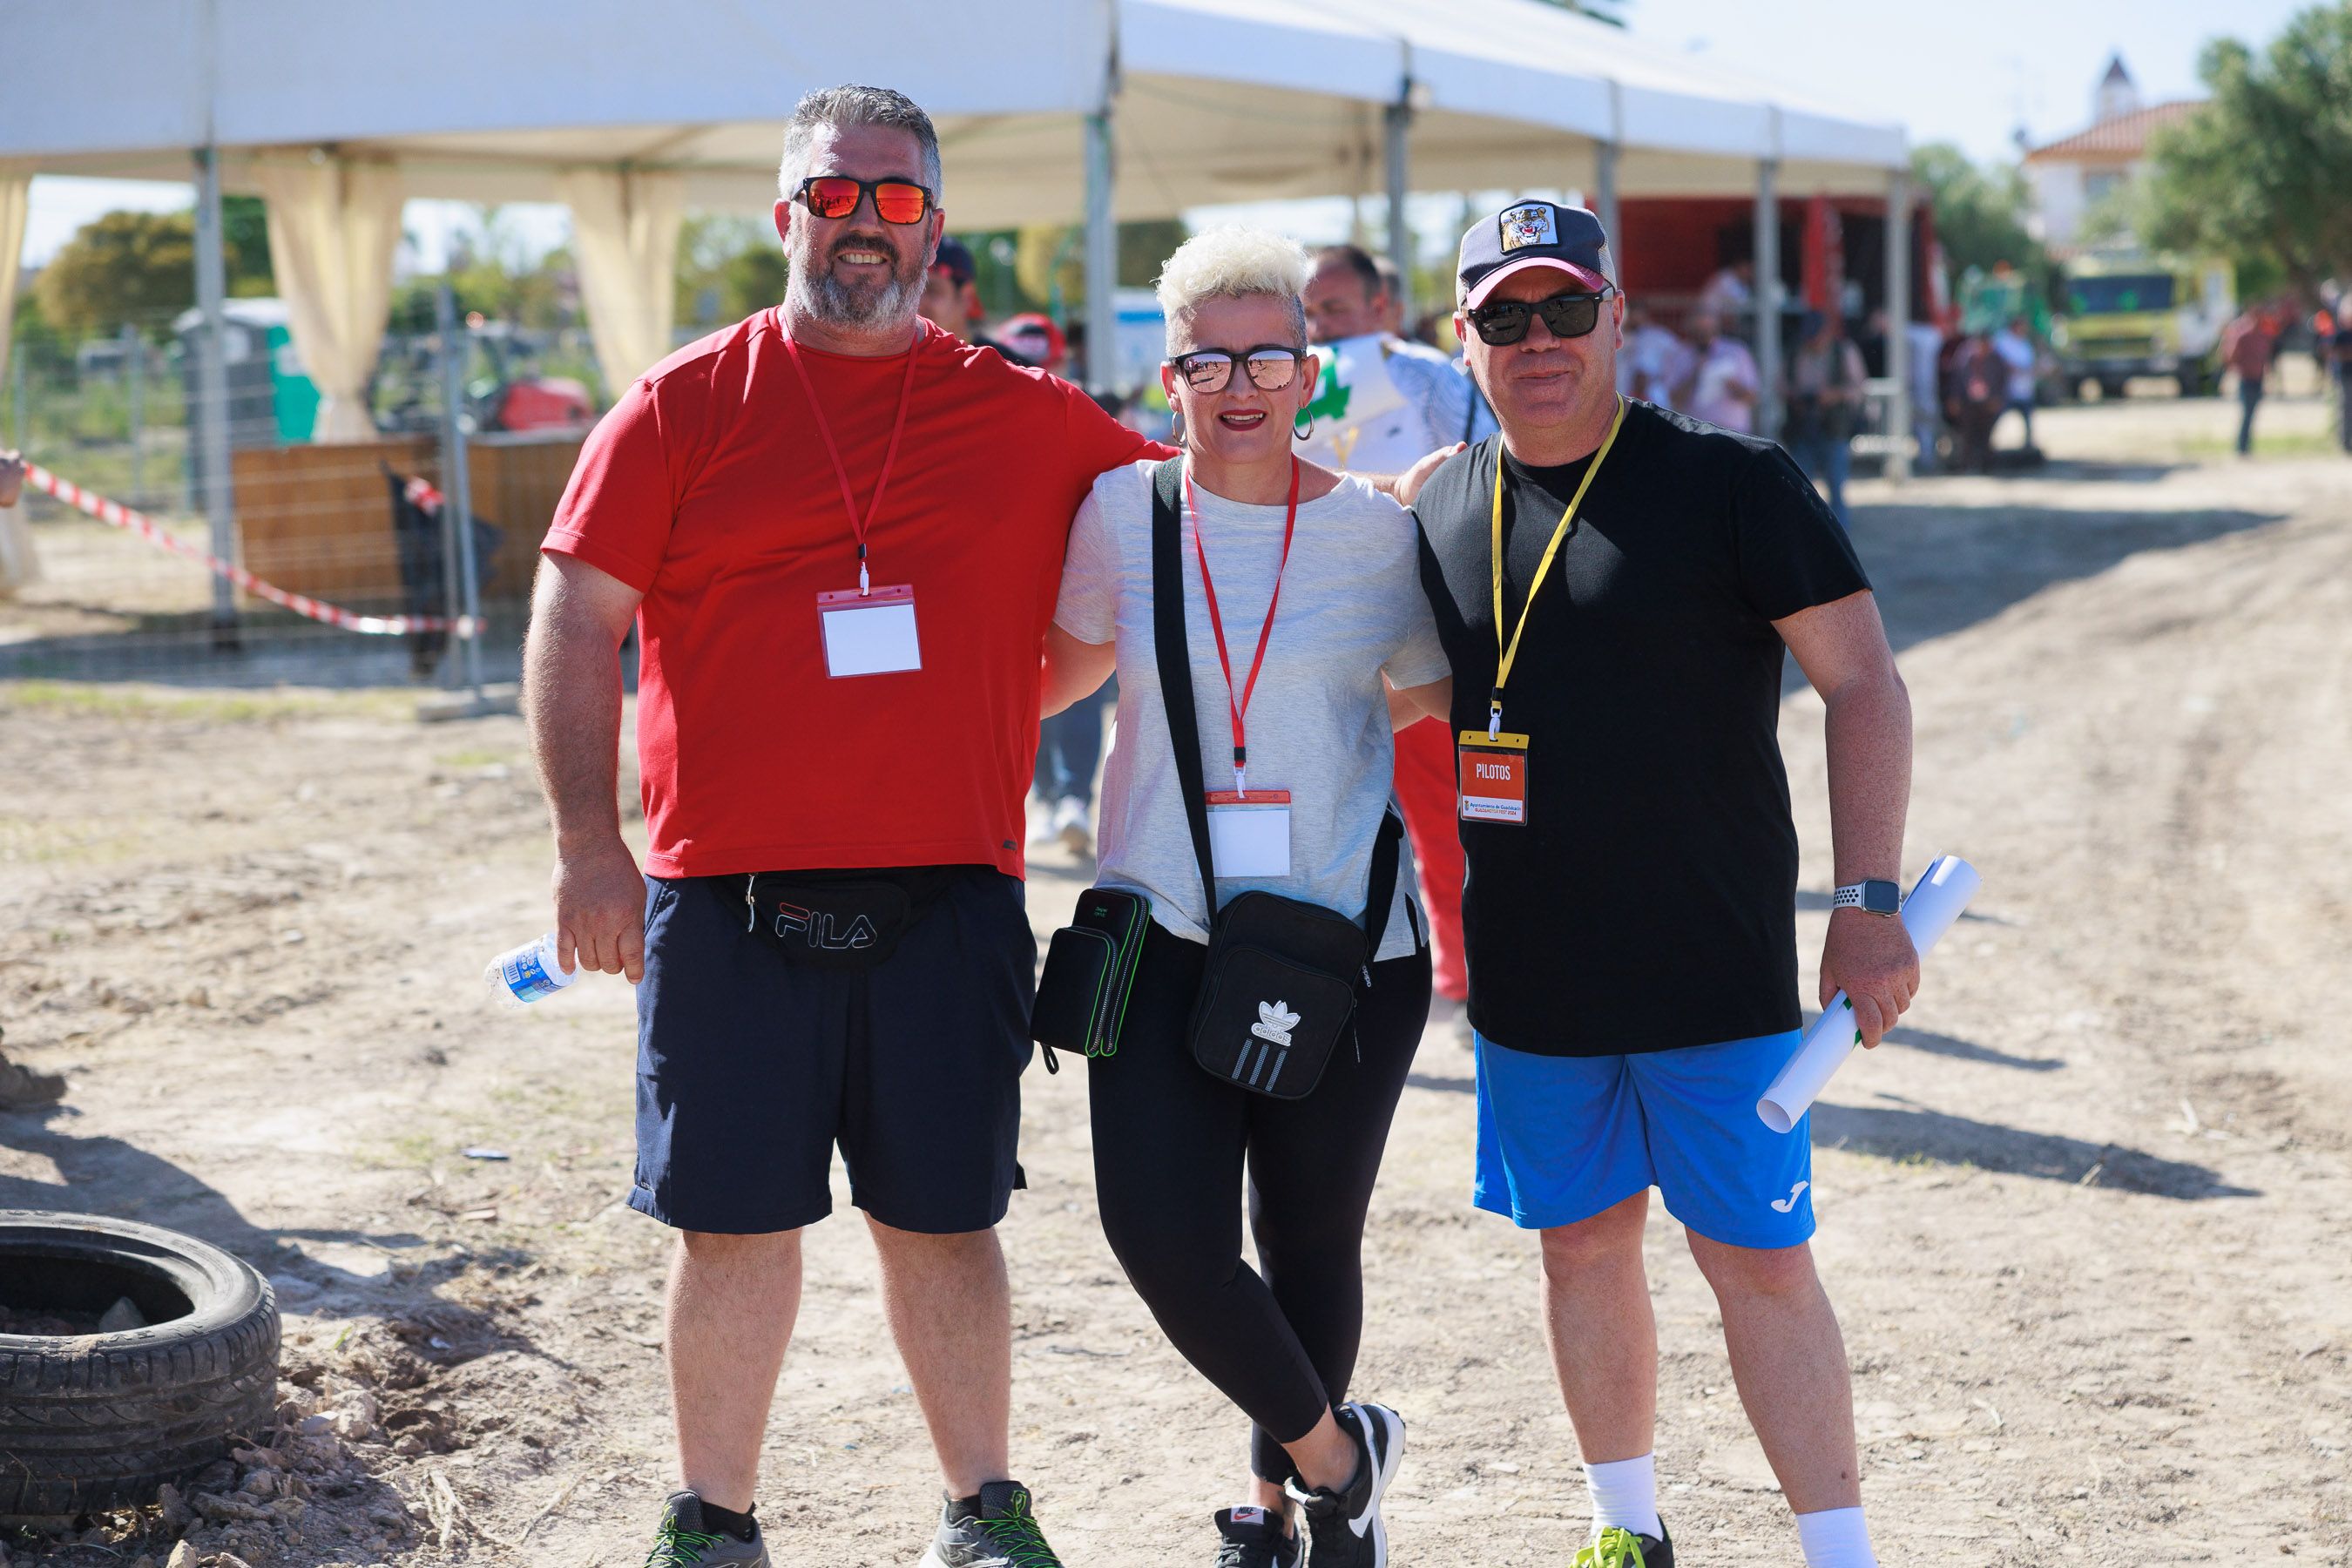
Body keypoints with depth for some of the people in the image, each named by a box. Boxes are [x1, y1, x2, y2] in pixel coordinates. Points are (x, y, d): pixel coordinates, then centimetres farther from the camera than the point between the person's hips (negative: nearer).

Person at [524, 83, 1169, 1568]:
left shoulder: (1029, 419, 7)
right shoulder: (686, 403, 4)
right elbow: (576, 621, 1)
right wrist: (590, 843, -5)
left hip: (948, 897, 1)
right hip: (728, 894, -1)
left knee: (944, 1218, 8)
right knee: (736, 1224, 6)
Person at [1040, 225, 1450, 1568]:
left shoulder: (1376, 533, -1)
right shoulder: (1123, 511, 2)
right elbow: (1064, 667, 20)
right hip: (1164, 937, 1)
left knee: (1310, 1246, 8)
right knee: (1164, 1240, -11)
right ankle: (1332, 1453, 15)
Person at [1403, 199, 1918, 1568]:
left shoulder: (1731, 486, -7)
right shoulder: (1438, 514, 6)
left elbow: (1864, 687, -7)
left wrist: (1872, 906, -13)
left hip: (1717, 968, -4)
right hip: (1527, 975, 4)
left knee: (1760, 1258, -3)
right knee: (1585, 1245, 13)